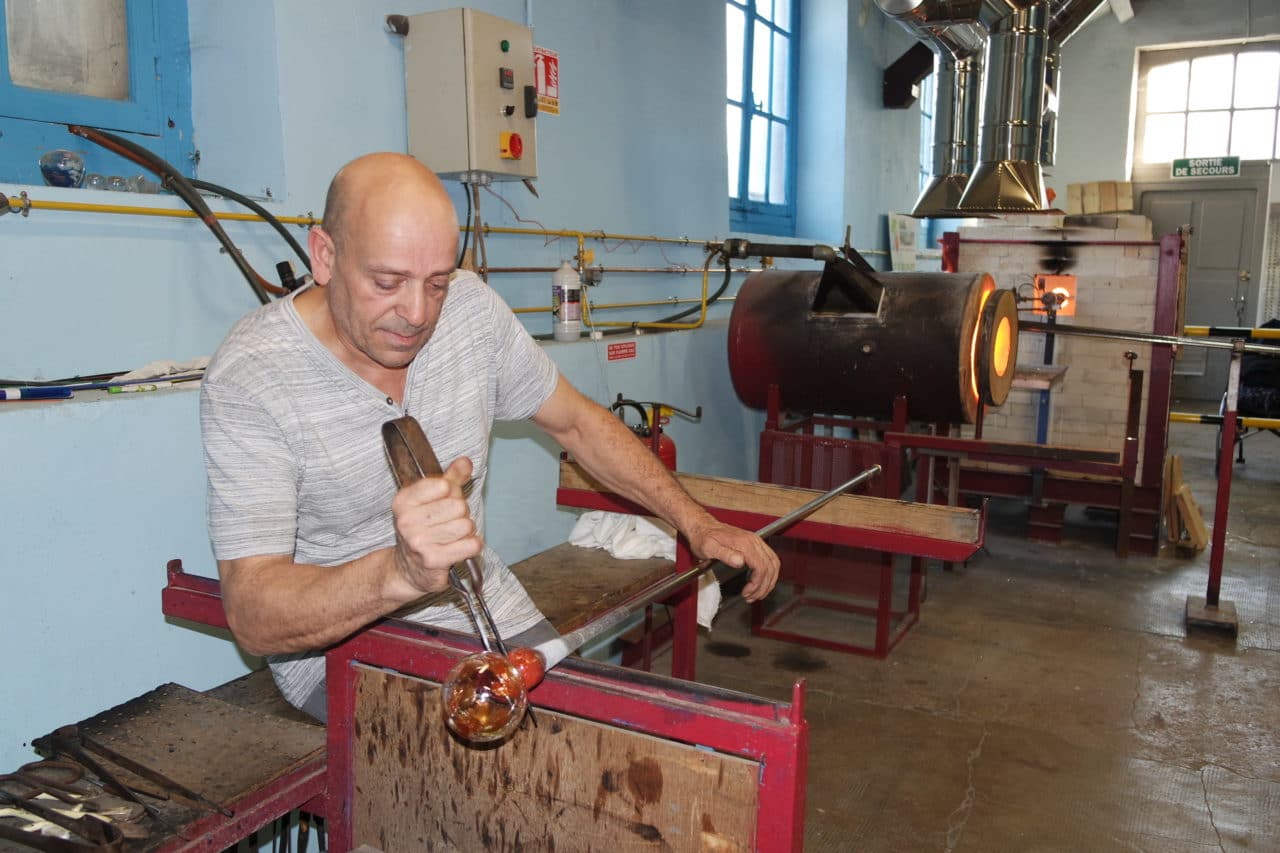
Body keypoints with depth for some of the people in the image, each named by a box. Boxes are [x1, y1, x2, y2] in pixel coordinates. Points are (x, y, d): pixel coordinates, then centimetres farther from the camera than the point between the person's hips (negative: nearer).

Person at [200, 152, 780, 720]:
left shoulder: (471, 306, -5)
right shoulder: (248, 379, -21)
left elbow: (576, 423, 8)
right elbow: (252, 617, -26)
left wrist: (696, 523, 2)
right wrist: (402, 573, -46)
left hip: (488, 612, 5)